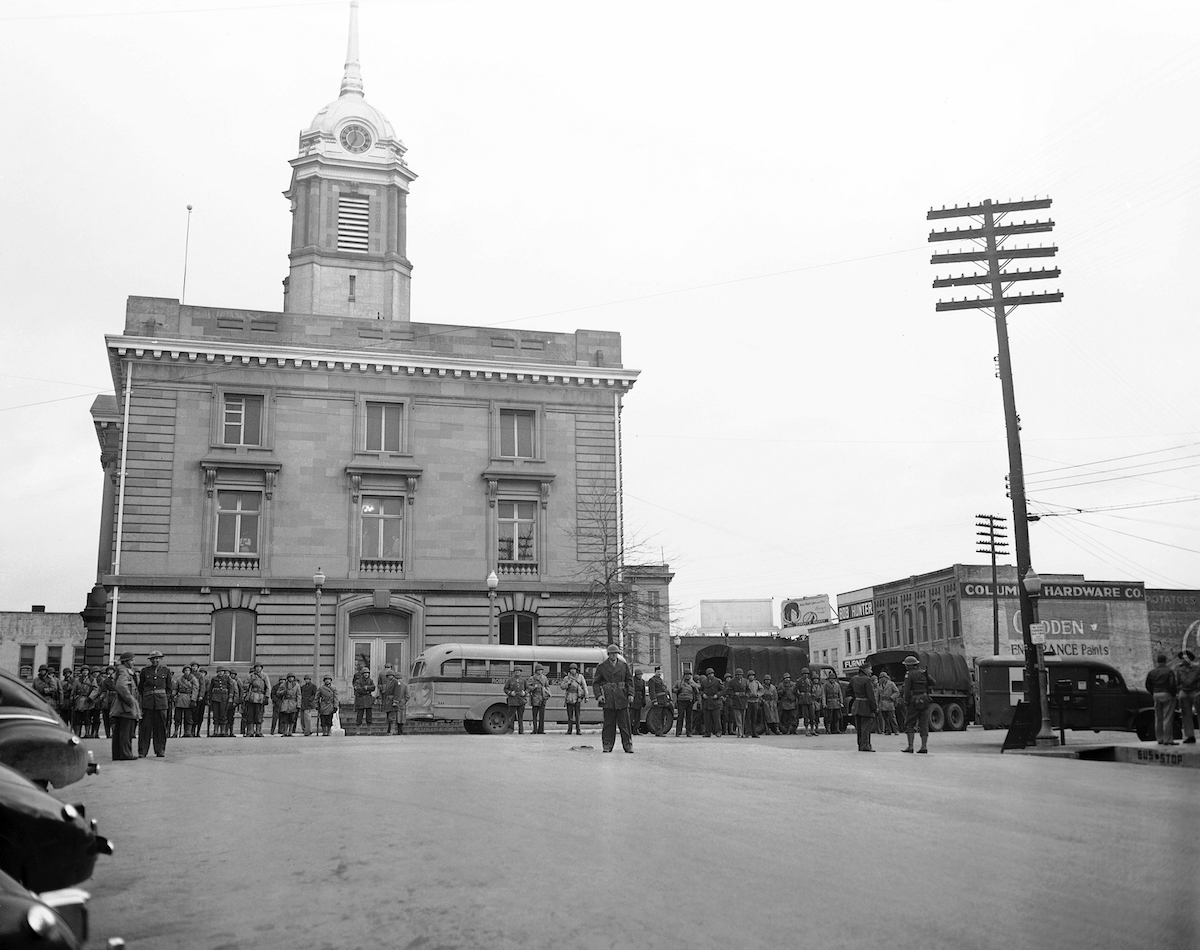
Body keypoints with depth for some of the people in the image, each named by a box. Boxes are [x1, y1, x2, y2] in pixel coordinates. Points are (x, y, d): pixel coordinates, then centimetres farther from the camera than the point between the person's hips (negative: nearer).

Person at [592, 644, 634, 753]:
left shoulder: (624, 666, 11)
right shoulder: (601, 667, 7)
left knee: (624, 723, 0)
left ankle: (628, 746, 3)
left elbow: (630, 681, 11)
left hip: (622, 698, 1)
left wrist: (630, 694, -1)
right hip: (608, 698, -1)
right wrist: (598, 695, -6)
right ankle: (607, 746, 6)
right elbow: (595, 682, 7)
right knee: (608, 723, 1)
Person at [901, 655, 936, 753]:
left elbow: (907, 690, -13)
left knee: (909, 724, 3)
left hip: (914, 701, -5)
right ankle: (924, 746, 3)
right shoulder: (924, 672, 10)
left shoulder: (909, 674, -8)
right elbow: (933, 683, 10)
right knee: (924, 724, 8)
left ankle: (910, 746, -3)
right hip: (925, 700, 5)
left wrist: (906, 702, -7)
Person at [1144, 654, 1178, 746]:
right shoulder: (1169, 671, -8)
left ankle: (1159, 739, 14)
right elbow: (1172, 684, -17)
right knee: (1167, 718, -3)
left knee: (1158, 718, 10)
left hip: (1156, 695, 5)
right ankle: (1167, 740, -4)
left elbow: (1148, 685, 7)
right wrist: (1174, 692, -2)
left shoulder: (1152, 672, 7)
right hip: (1167, 694, -5)